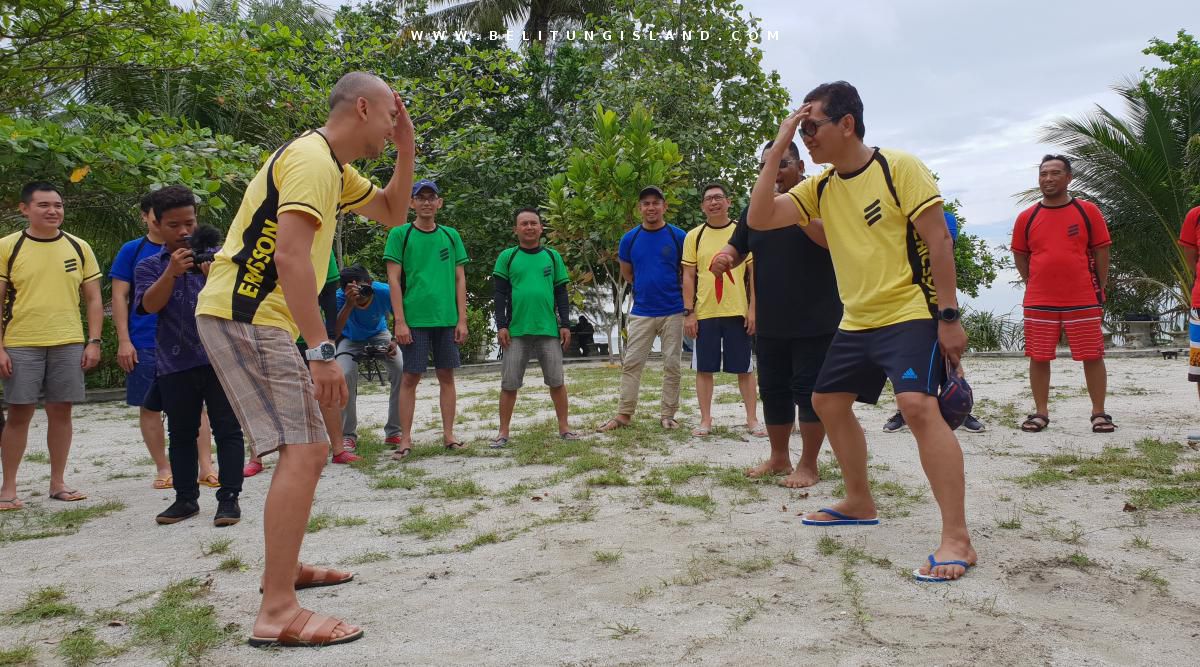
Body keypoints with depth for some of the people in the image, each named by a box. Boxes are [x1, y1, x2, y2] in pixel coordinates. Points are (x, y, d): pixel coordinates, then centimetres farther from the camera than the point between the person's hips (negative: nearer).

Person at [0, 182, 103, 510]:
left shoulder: (79, 247, 7)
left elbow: (94, 299, 10)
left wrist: (94, 341, 1)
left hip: (68, 344, 2)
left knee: (61, 411, 6)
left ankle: (58, 483, 18)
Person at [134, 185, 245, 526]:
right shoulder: (149, 266, 6)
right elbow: (150, 305, -9)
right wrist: (171, 272, -24)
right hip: (174, 363, 2)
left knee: (227, 429, -1)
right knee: (181, 433, 11)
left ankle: (229, 497, 5)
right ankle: (186, 498, 22)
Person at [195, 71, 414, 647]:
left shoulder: (335, 168, 17)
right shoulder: (311, 157, -14)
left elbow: (392, 212, 27)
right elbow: (290, 256, -25)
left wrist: (406, 149, 13)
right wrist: (322, 350, -27)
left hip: (257, 320, 11)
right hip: (244, 316, -11)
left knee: (308, 449, 17)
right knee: (302, 452, -17)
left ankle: (283, 568, 30)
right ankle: (278, 613, -16)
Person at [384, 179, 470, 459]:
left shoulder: (451, 235, 10)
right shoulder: (400, 234, 1)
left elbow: (460, 279, 10)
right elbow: (393, 280, -3)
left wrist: (462, 320, 3)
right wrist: (400, 321, -10)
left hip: (447, 318, 3)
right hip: (414, 318, -3)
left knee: (447, 375, 6)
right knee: (411, 377, 0)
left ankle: (448, 434, 14)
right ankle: (406, 439, 7)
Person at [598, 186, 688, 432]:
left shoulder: (678, 236, -2)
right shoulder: (630, 239, 3)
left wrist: (681, 294, 1)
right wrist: (646, 287, 12)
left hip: (673, 312, -1)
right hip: (641, 312, 1)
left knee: (672, 365, 5)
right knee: (631, 363, 1)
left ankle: (667, 414, 14)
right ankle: (624, 414, 8)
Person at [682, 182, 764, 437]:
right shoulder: (694, 236, 4)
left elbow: (754, 273, 3)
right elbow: (688, 277, 4)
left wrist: (753, 308, -5)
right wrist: (688, 313, -2)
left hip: (738, 311, 0)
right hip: (704, 313, 1)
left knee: (744, 368, 5)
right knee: (704, 368, 5)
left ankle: (752, 419, 15)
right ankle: (705, 420, 15)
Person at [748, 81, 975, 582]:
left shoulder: (899, 168, -11)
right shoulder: (818, 188, 7)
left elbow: (938, 241, -13)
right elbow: (758, 219, -4)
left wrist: (948, 316, -17)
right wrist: (777, 150, -6)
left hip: (910, 314, -8)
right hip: (856, 321, 8)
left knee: (917, 404, -26)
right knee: (827, 402, 15)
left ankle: (957, 539, -21)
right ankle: (860, 504, 34)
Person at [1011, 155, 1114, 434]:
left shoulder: (1087, 211, 1)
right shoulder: (1027, 217, 4)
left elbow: (1100, 252, 4)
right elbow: (1020, 255, 13)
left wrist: (1100, 289, 3)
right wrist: (1035, 284, 7)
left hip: (1083, 300, -1)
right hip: (1038, 303, 1)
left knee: (1092, 356, 2)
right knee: (1038, 357, 4)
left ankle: (1099, 413, 14)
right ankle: (1040, 413, 15)